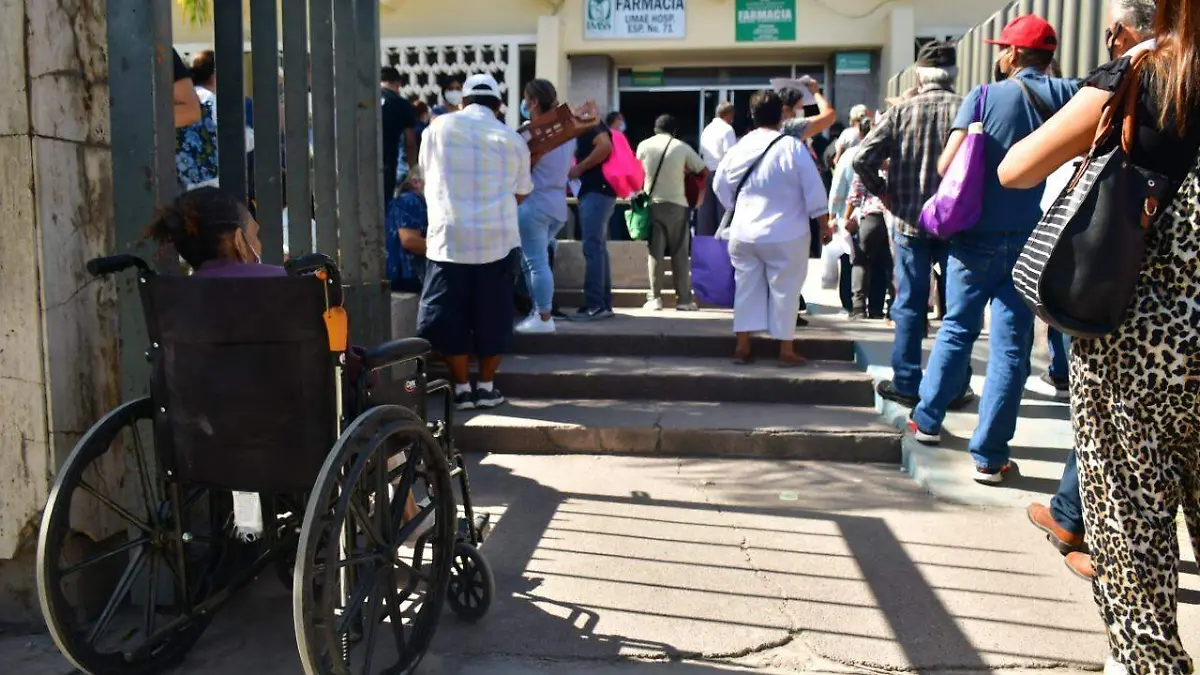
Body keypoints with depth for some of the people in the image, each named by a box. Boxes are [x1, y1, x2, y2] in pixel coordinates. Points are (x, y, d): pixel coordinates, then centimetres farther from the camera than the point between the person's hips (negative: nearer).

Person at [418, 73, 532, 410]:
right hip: (497, 239, 1)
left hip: (449, 237, -1)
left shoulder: (439, 127, 4)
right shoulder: (513, 140, 5)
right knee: (492, 315, 11)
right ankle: (487, 386, 16)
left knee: (450, 316, 8)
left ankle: (462, 389, 11)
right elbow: (518, 195, 10)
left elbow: (429, 178, 15)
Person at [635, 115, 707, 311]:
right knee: (680, 253, 5)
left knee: (655, 252, 4)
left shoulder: (644, 146, 2)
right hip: (677, 204, -1)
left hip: (652, 203, 1)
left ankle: (655, 298, -1)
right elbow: (703, 170, 4)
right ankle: (684, 300, 4)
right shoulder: (682, 147, -1)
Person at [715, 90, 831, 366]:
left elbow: (720, 185, 13)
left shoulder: (739, 147, 1)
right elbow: (814, 191, -10)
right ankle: (786, 350, 12)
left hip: (744, 233, 4)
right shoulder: (792, 146, -12)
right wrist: (825, 225, -1)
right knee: (784, 290, 5)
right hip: (785, 235, -4)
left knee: (747, 287, 13)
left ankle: (742, 346, 15)